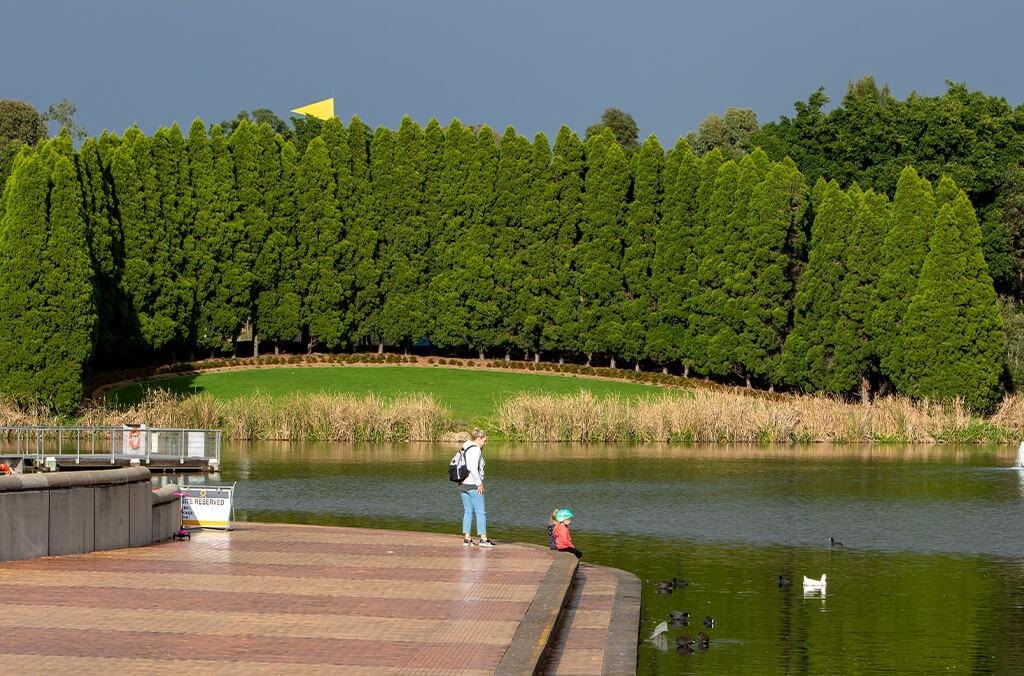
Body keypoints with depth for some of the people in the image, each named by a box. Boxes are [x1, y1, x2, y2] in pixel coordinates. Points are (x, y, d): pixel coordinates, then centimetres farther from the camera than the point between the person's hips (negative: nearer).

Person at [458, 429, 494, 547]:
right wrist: (479, 483, -17)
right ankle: (483, 539, -3)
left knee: (467, 512, 10)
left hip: (463, 484, 9)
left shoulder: (465, 448, 14)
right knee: (480, 512, -3)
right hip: (473, 485, -9)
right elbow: (473, 468, -22)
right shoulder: (475, 449, -13)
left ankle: (467, 539, 7)